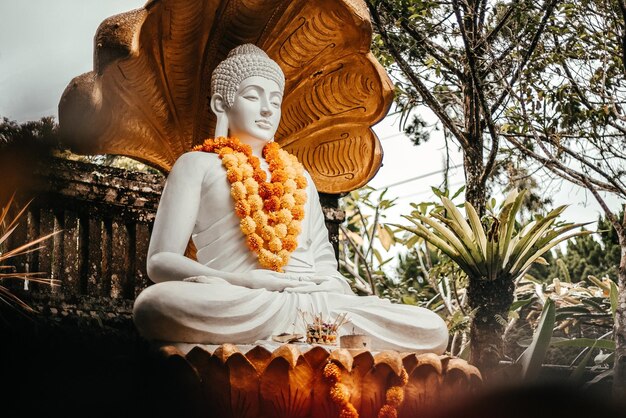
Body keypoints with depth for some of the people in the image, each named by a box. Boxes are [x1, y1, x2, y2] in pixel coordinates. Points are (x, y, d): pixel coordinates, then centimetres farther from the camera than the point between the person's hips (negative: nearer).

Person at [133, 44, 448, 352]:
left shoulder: (298, 176, 30)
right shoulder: (197, 165, 17)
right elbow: (161, 260, 4)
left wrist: (333, 287, -3)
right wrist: (241, 282, -13)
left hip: (317, 301, 3)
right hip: (235, 306, -3)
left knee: (432, 330, -19)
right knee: (156, 305, -39)